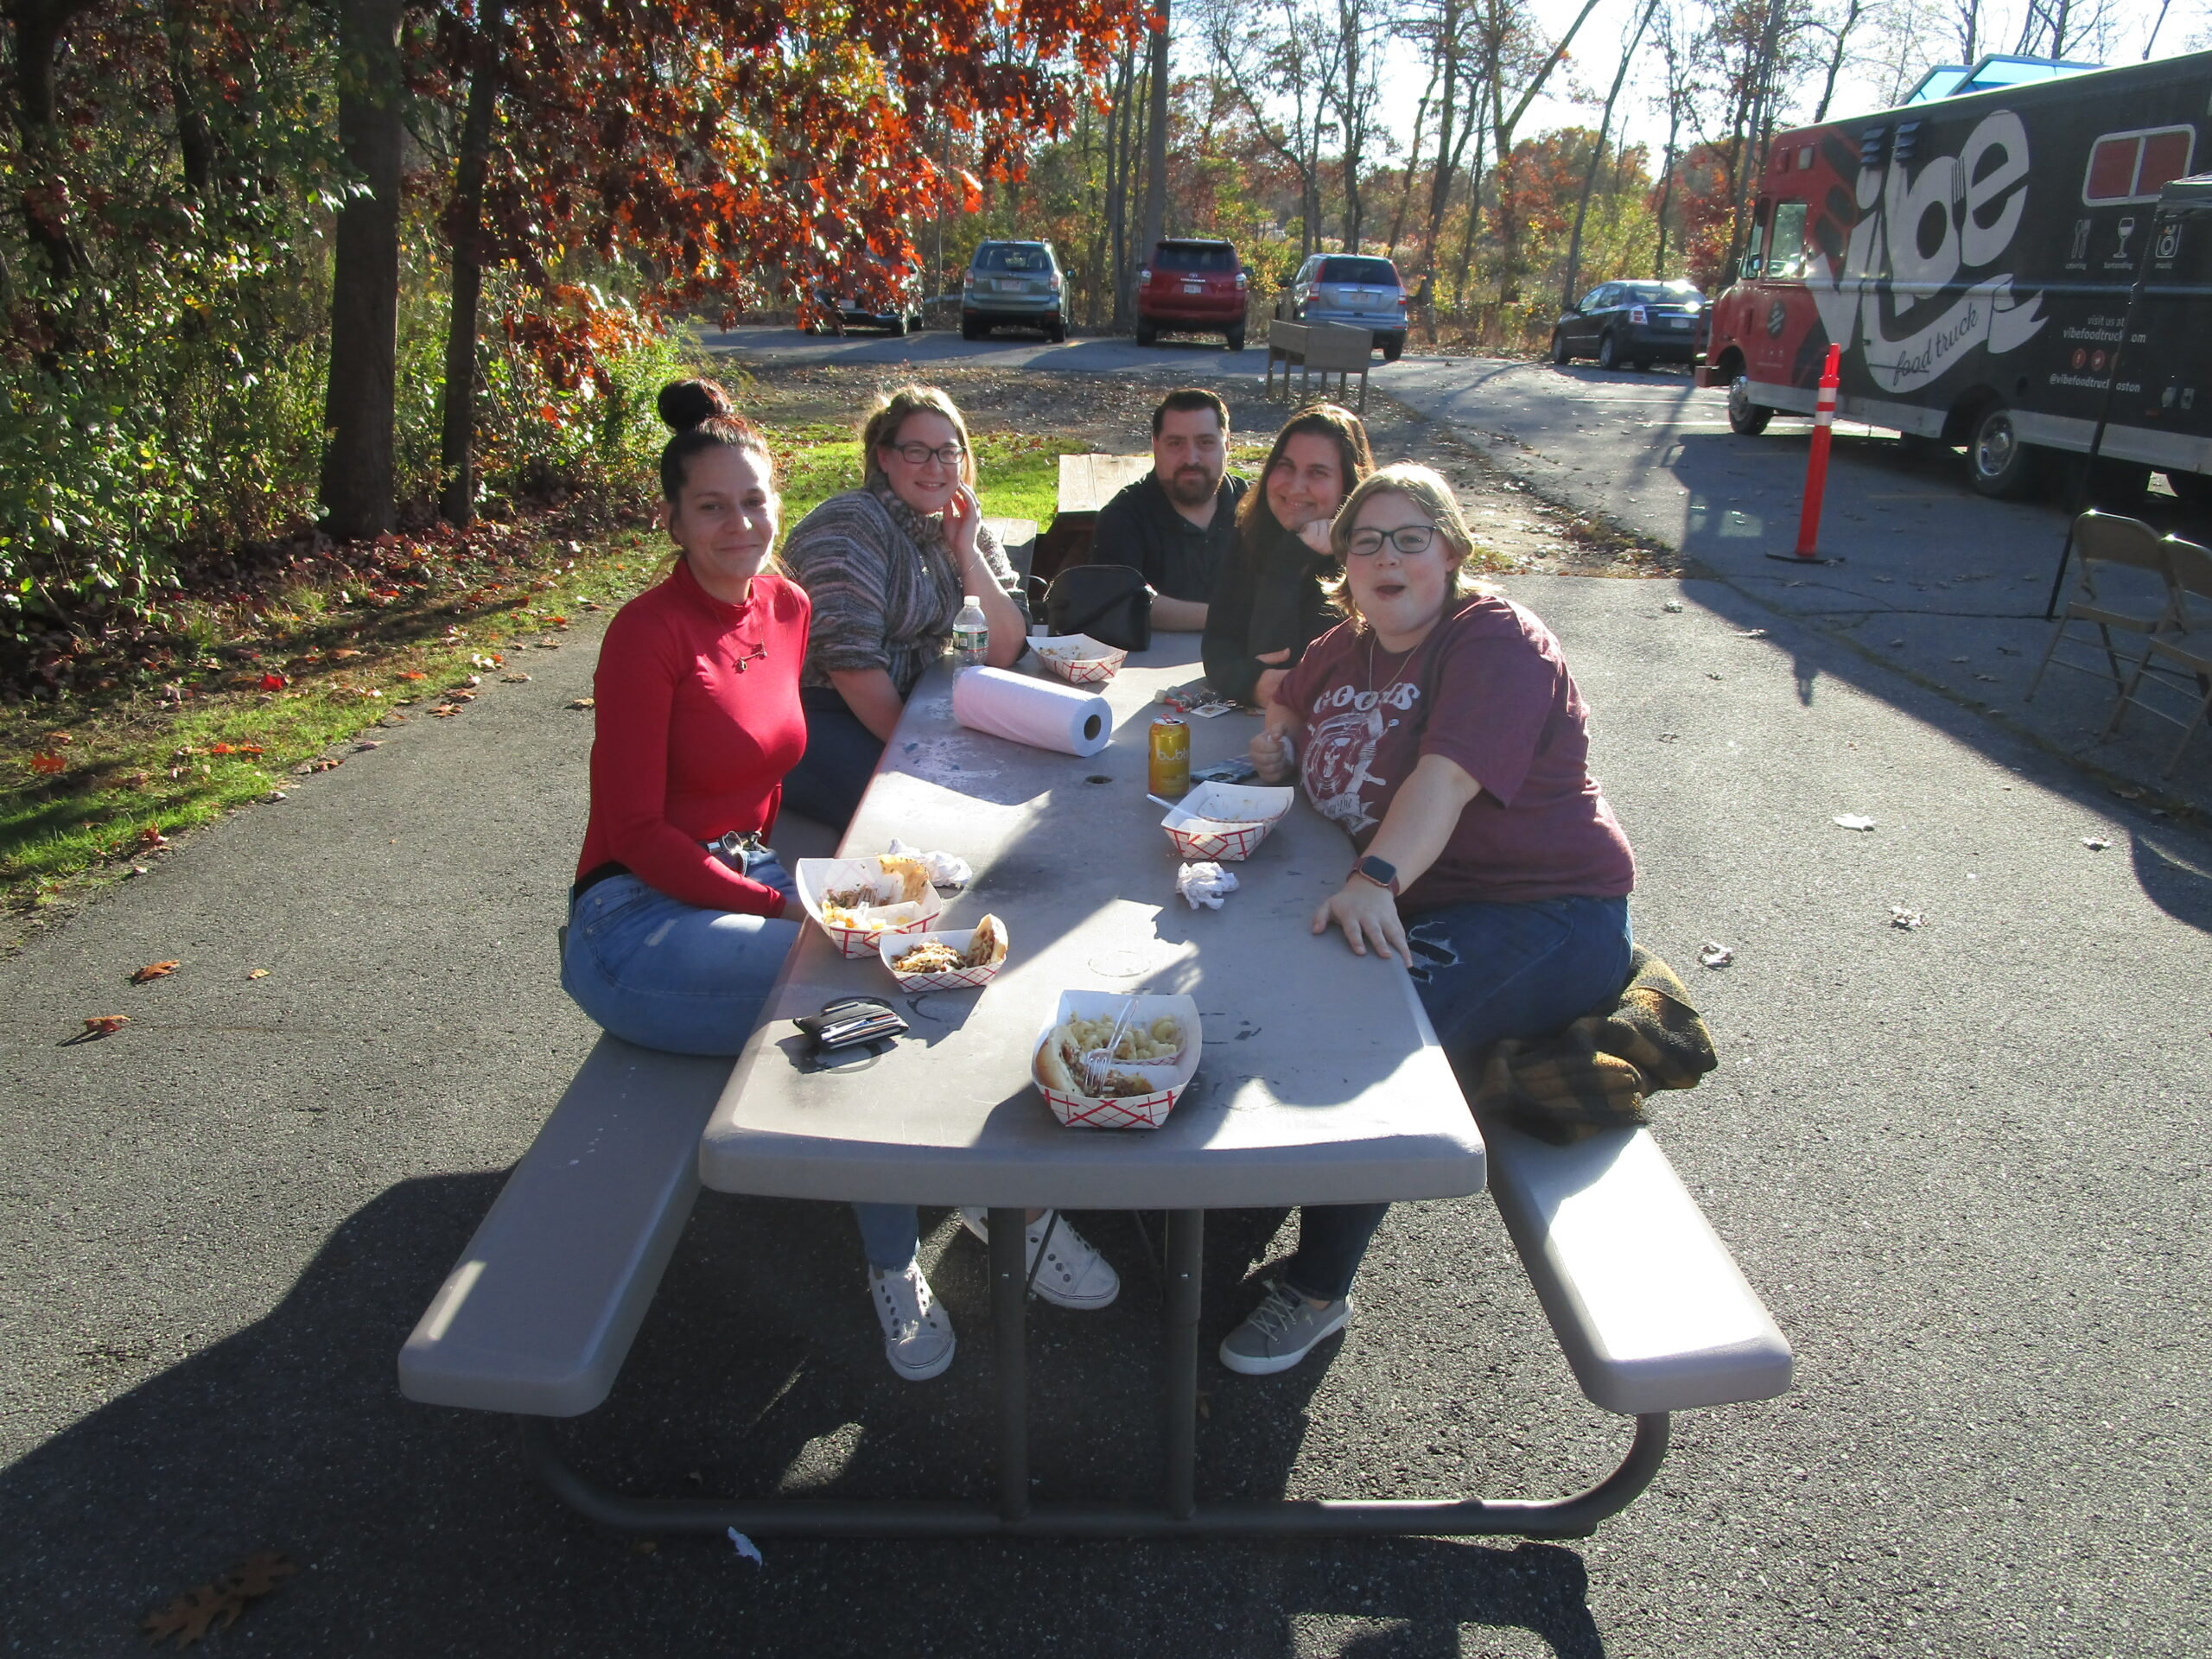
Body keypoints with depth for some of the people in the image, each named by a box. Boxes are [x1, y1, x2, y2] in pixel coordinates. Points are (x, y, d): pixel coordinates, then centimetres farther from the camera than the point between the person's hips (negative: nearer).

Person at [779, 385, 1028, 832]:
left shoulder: (965, 531, 9)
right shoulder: (852, 525, -12)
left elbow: (1004, 653, -2)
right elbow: (851, 661, -20)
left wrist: (967, 551, -9)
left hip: (901, 707, 7)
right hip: (819, 716, -7)